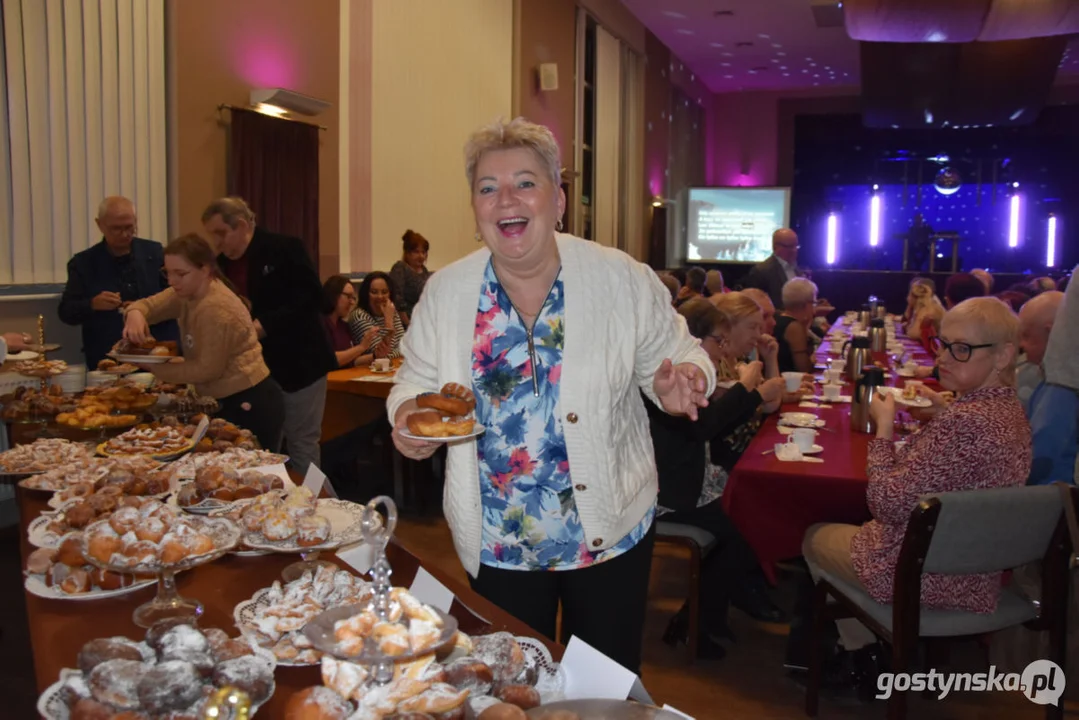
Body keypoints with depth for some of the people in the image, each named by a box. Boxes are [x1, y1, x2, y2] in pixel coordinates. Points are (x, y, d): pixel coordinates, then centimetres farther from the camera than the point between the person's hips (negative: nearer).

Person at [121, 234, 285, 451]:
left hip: (250, 403, -10)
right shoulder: (188, 291, 4)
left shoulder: (216, 309, -23)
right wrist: (135, 315, -21)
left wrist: (155, 368, -12)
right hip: (230, 401, 10)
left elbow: (208, 369, -20)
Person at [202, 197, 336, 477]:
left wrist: (265, 325, -21)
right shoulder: (222, 264, 10)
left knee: (301, 446, 2)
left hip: (297, 364, -6)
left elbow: (312, 297, -15)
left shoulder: (285, 249, -8)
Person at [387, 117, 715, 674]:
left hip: (610, 533, -1)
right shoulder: (444, 292, -4)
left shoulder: (625, 280, -9)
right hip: (496, 544, 1)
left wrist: (677, 382, -21)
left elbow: (672, 354, 1)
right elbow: (418, 378, 7)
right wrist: (408, 412, -15)